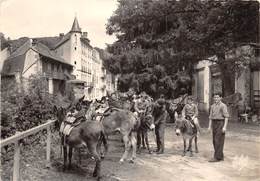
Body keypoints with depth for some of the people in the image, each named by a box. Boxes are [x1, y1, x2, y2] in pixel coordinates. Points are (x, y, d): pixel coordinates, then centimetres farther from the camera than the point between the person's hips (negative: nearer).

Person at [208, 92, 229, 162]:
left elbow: (226, 117, -13)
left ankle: (217, 157, -8)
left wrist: (225, 127, -20)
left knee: (218, 141, -10)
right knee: (215, 141, 6)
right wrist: (209, 126, 8)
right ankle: (221, 157, 15)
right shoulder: (212, 106, 14)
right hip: (214, 124, 7)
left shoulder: (223, 105, -7)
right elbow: (211, 117, 15)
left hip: (221, 123, -7)